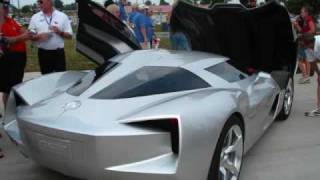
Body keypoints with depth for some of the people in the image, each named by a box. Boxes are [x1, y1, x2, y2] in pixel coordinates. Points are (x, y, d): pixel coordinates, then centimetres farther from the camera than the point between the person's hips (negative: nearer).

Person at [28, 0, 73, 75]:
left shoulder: (62, 16, 2)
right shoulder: (35, 17, 6)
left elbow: (69, 35, 2)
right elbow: (30, 36, 6)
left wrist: (60, 32, -16)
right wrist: (39, 36, -14)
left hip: (59, 53, -1)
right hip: (43, 54, 2)